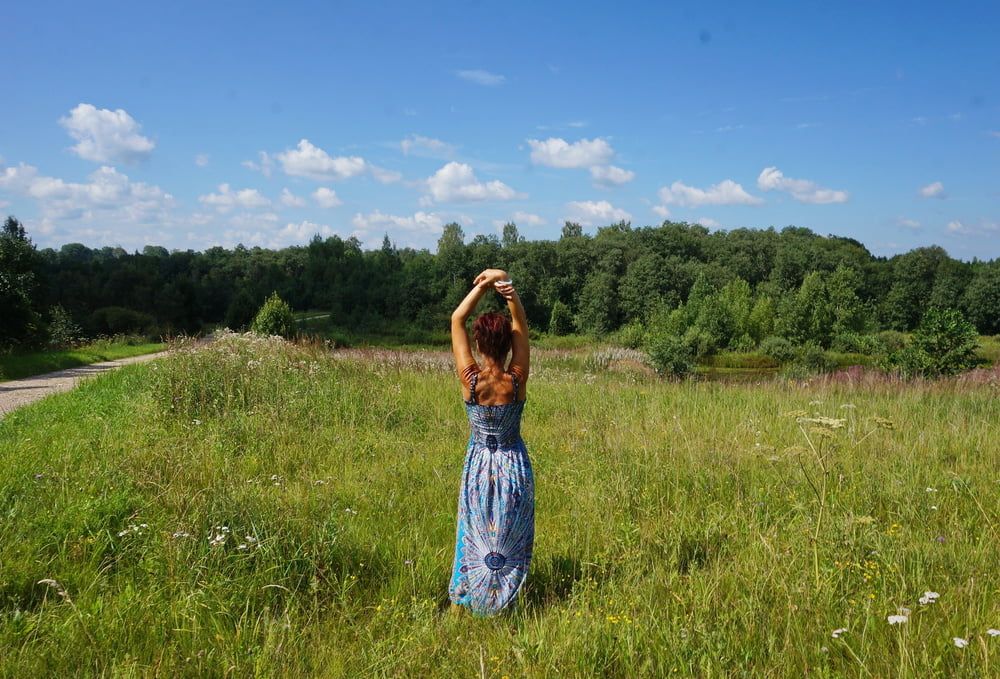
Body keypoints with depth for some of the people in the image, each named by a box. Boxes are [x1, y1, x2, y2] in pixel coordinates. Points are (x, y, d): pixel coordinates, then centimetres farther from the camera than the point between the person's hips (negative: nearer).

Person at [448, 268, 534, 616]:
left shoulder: (470, 381, -20)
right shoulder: (517, 381, -19)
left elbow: (456, 321, -12)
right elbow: (521, 326, -10)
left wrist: (483, 286, -14)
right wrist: (509, 289, -24)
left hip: (479, 466, 0)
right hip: (513, 467, 0)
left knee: (474, 538, 14)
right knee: (510, 542, 11)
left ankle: (460, 603, 22)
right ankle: (502, 603, 18)